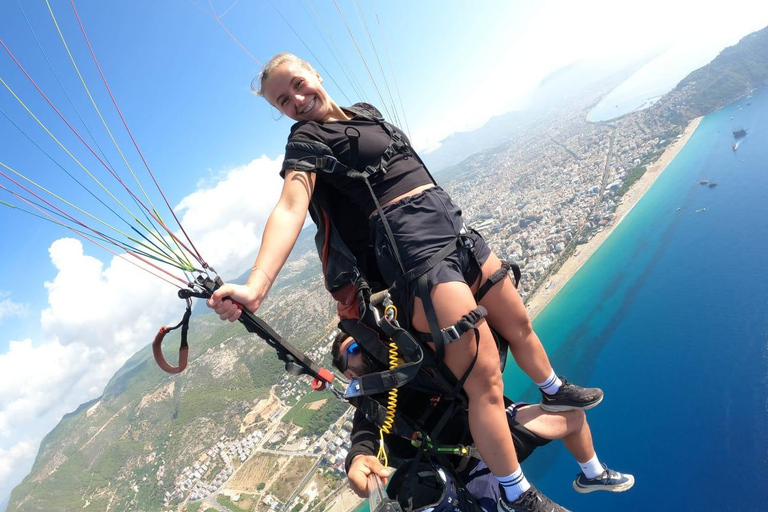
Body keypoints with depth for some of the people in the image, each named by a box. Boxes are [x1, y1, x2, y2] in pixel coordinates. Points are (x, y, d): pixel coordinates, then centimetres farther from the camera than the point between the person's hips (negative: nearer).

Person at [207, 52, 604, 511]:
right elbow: (290, 210, -23)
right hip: (412, 245, -8)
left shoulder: (364, 111, 16)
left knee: (519, 323, 21)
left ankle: (555, 390, 51)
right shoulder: (306, 139, -6)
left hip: (454, 225, 8)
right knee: (484, 376, -8)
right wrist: (256, 286, -39)